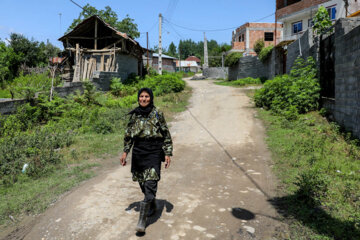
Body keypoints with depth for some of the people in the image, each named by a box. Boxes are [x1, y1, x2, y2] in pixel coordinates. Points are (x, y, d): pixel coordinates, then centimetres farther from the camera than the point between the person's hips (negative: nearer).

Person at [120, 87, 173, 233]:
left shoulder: (157, 114, -3)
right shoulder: (134, 115, 7)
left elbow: (166, 134, -1)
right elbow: (128, 135, 14)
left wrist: (167, 153, -4)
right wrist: (125, 152, 8)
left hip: (154, 151, -4)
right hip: (138, 151, 4)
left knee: (150, 184, -11)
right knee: (142, 183, 12)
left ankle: (142, 220, -5)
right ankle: (152, 206, 38)